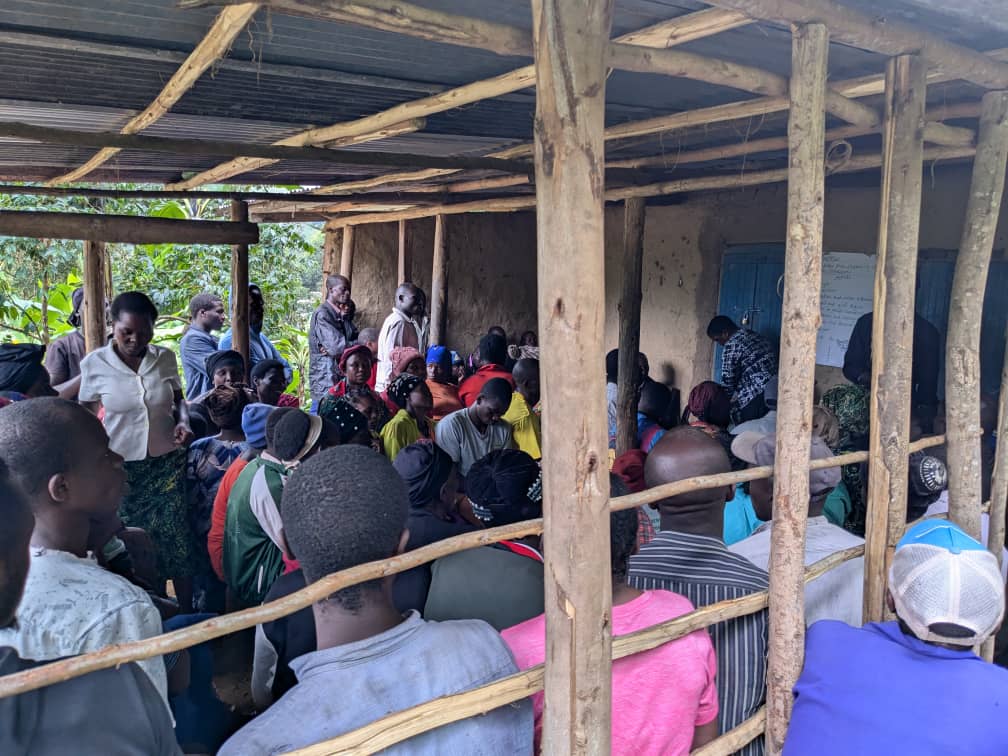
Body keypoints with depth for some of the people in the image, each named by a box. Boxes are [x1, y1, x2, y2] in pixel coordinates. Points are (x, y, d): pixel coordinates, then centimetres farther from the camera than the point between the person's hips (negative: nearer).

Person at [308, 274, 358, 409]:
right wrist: (356, 345, -3)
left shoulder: (343, 314, 17)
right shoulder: (322, 315, -10)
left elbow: (357, 340, 6)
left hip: (343, 381, 8)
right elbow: (337, 347, -18)